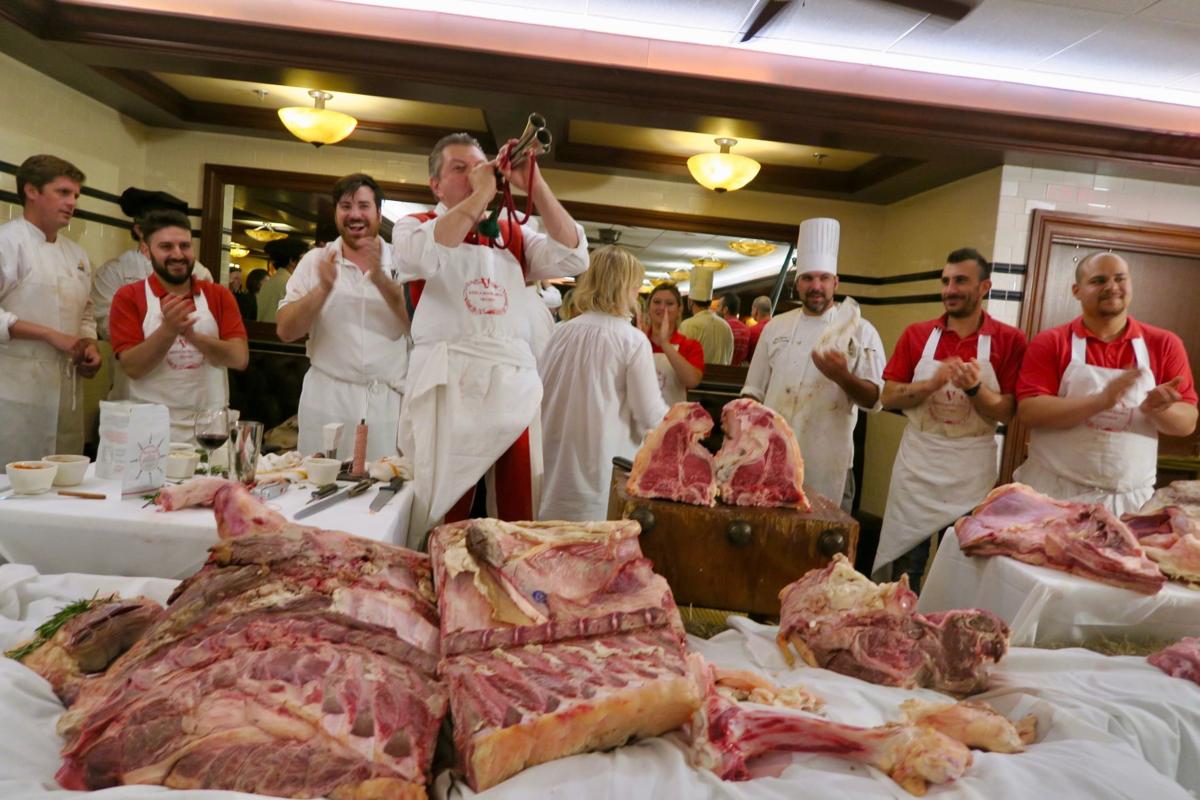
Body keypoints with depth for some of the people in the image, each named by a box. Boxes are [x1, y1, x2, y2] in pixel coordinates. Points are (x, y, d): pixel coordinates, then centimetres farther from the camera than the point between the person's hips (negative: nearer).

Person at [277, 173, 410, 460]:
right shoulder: (316, 261, 5)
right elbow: (285, 331, -1)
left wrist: (381, 280, -19)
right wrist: (323, 289, -16)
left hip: (390, 402, 0)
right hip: (327, 400, 1)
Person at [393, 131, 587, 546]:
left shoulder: (513, 237, 18)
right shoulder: (413, 227, 10)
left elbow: (571, 258, 4)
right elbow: (424, 255, -14)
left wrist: (535, 185, -2)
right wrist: (479, 195, -8)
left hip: (516, 384, 3)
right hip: (447, 382, -3)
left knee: (519, 509, 6)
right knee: (441, 507, 0)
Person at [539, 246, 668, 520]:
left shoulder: (561, 332, 3)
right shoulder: (632, 340, -10)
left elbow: (542, 396, 11)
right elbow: (651, 417, -9)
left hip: (556, 464, 5)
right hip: (603, 471, -5)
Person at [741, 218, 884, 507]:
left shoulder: (860, 330, -1)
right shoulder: (776, 327, 9)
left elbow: (874, 399, -6)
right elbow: (755, 391, 13)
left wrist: (843, 377, -24)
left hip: (826, 464, -3)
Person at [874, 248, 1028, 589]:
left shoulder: (1009, 340, -4)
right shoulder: (916, 334, 0)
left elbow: (1007, 413, -6)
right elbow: (888, 397, -2)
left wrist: (974, 388, -24)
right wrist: (933, 383, -19)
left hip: (972, 472, -1)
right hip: (917, 465, 1)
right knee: (905, 567, 9)